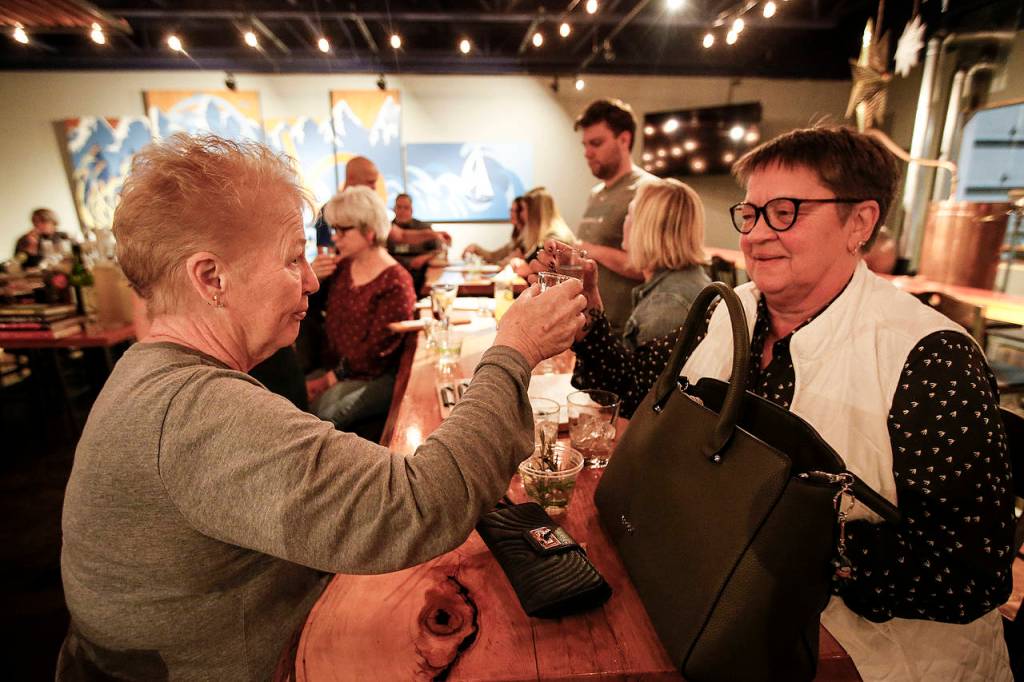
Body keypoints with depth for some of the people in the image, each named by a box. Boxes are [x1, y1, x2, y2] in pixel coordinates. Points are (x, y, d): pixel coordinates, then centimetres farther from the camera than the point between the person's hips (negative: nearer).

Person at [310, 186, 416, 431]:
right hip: (335, 369, 6)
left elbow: (377, 349, -14)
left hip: (375, 378, -6)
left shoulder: (395, 283, -13)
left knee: (325, 417, -29)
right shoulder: (342, 266, 8)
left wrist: (336, 375, -11)